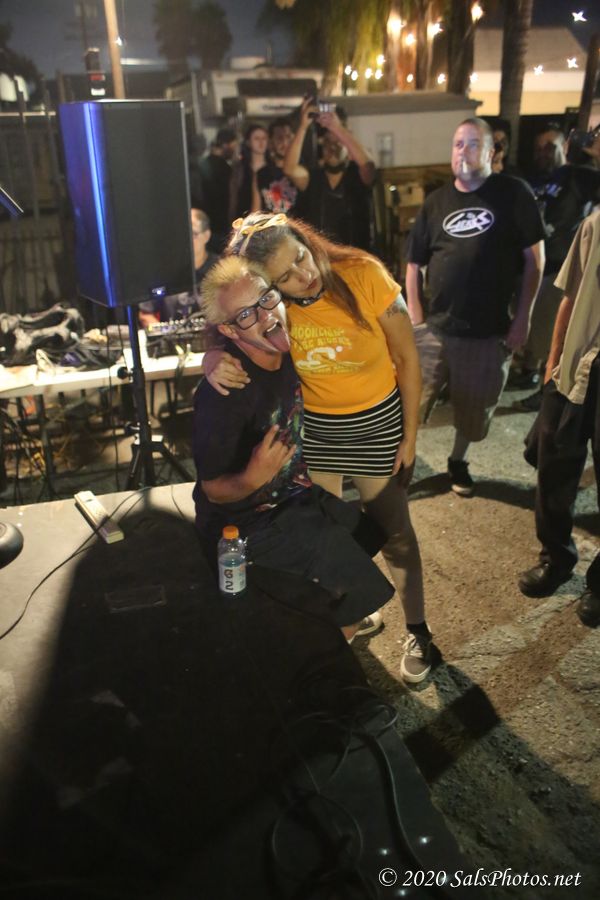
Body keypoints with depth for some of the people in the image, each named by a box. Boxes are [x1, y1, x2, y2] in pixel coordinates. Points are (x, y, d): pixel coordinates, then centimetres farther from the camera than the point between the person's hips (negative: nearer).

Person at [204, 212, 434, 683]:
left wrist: (410, 436, -11)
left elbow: (408, 358, -14)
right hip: (312, 429, 3)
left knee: (394, 534, 9)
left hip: (378, 423, -3)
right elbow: (220, 345, -10)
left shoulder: (365, 276, -23)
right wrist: (216, 367, -36)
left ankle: (418, 632, 31)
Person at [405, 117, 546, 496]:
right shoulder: (437, 201, 6)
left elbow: (535, 258, -3)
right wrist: (416, 319, 0)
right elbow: (414, 264, 9)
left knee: (473, 410, 14)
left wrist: (523, 317, -7)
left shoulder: (513, 193, -3)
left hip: (489, 330, -1)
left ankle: (458, 462, 38)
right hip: (435, 328, 2)